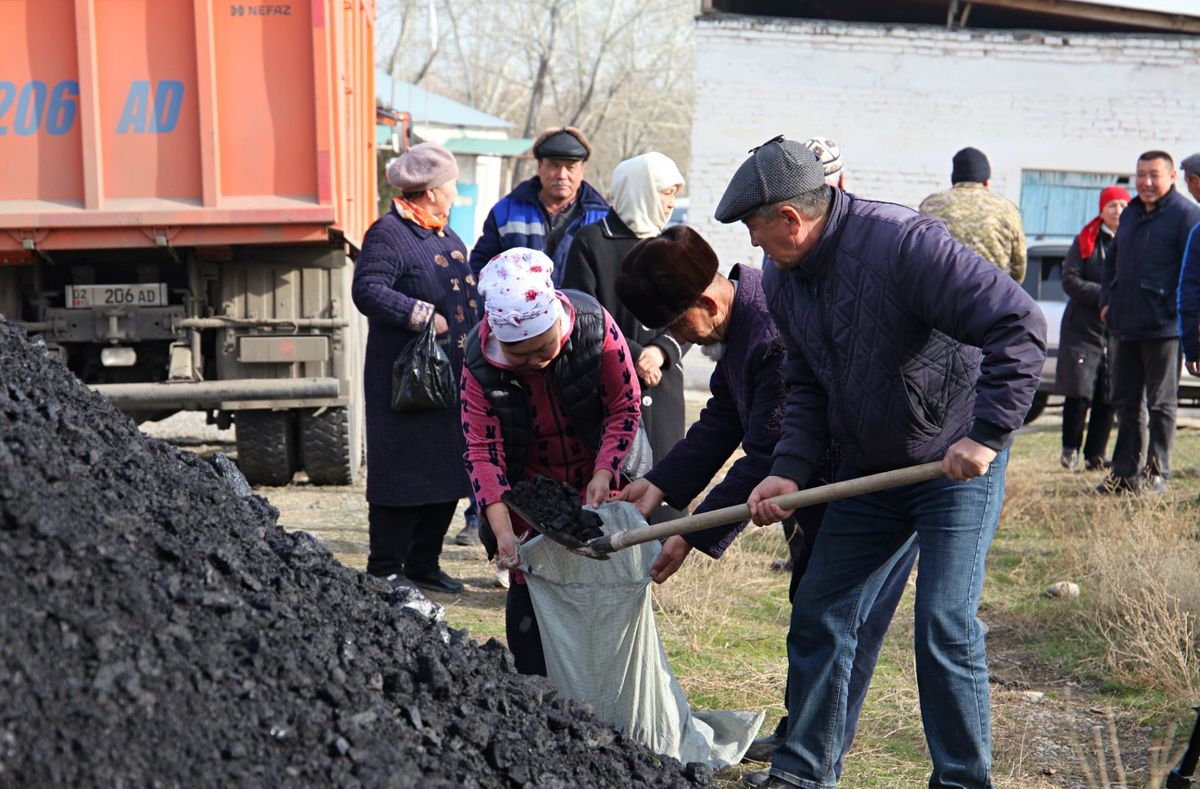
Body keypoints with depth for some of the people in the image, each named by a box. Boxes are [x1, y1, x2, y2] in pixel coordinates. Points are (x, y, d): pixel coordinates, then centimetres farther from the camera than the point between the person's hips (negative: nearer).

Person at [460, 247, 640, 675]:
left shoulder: (595, 326, -24)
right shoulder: (480, 365, -23)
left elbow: (625, 406, -13)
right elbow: (483, 450, -23)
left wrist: (603, 475, -23)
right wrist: (503, 533, -32)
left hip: (595, 484, 0)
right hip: (530, 491, 0)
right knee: (528, 586, -3)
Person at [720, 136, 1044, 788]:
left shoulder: (904, 243, -25)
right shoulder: (781, 278, 1)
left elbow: (1020, 327, -28)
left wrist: (987, 435, -29)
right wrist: (790, 471, -4)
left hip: (959, 463, -7)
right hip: (867, 470, 8)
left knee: (945, 625, -11)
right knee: (819, 615, 7)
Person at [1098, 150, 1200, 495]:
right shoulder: (1131, 213, 15)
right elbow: (1113, 260, 24)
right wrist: (1107, 301, 12)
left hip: (1163, 327, -7)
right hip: (1124, 325, 8)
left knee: (1161, 404, 2)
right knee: (1125, 402, 11)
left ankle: (1157, 473, 8)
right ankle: (1125, 472, 17)